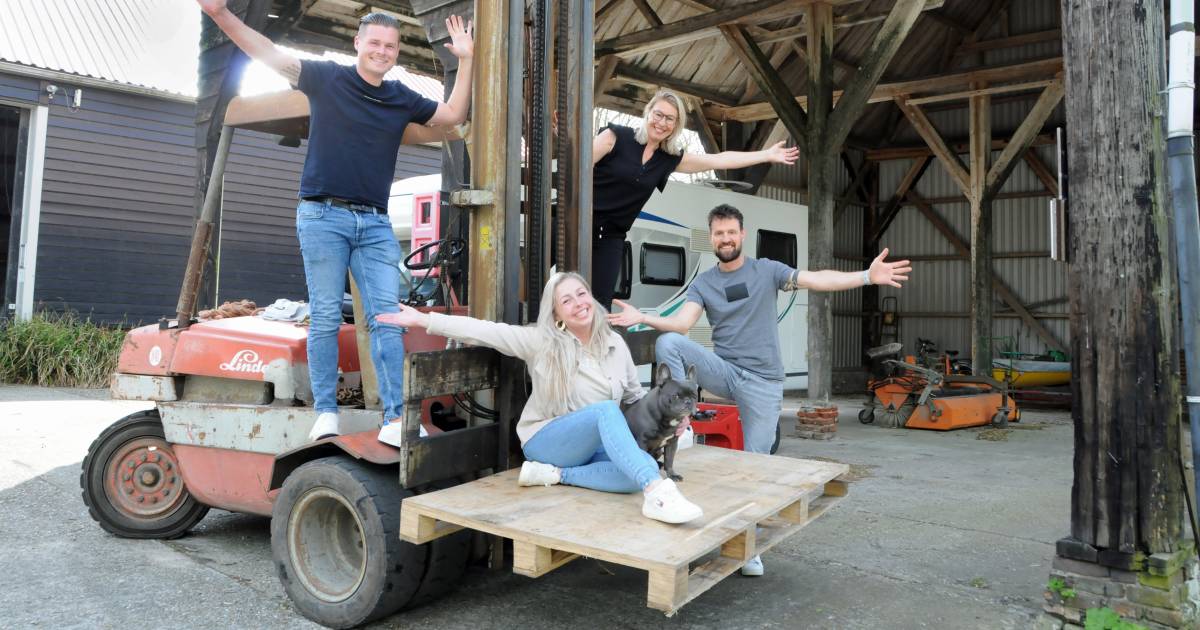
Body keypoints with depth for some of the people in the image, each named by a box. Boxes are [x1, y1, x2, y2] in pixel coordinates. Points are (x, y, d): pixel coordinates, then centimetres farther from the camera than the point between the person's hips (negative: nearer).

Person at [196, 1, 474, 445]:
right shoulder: (326, 78, 5)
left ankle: (395, 419, -7)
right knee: (326, 318, -2)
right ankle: (325, 413, 6)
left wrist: (465, 61, 11)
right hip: (323, 216, -3)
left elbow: (453, 115, 17)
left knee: (387, 318, -6)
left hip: (375, 224, 3)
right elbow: (269, 54, 1)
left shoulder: (402, 99, 15)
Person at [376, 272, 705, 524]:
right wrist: (422, 319, -19)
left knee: (646, 466, -27)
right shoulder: (541, 342, -7)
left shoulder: (615, 344, 5)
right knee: (606, 409, -35)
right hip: (547, 440, -5)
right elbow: (483, 331, -13)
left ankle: (556, 474, -18)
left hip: (599, 446, 5)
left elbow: (636, 395, 17)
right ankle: (658, 493, -46)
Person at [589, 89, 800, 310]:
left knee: (601, 303, 0)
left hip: (611, 235, 4)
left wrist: (768, 155, 12)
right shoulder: (616, 136, -7)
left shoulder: (671, 158, 7)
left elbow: (720, 160, 12)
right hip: (582, 224, -4)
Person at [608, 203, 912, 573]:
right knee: (667, 343, -24)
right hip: (723, 371, 1)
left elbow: (817, 280, -8)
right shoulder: (702, 284, 7)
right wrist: (642, 318, -27)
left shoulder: (767, 271, 3)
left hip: (763, 382, -1)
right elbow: (681, 323, -9)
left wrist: (867, 276, -22)